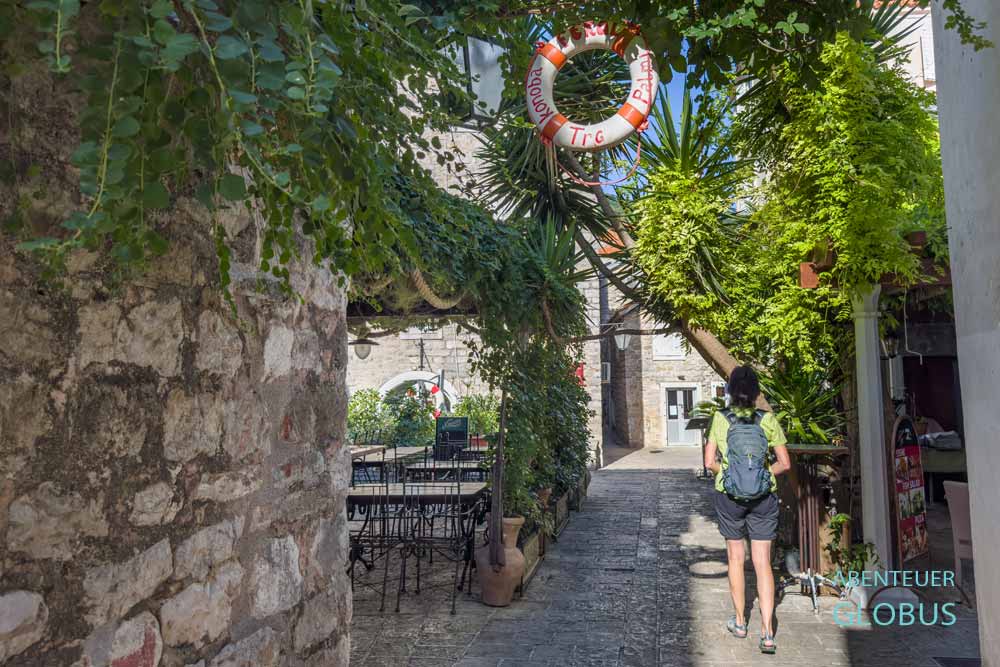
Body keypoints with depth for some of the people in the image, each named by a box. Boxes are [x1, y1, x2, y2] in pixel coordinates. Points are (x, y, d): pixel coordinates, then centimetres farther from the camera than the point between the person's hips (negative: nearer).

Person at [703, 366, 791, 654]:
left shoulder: (720, 420, -7)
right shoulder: (768, 420, -5)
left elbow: (710, 462, -8)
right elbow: (784, 463, -5)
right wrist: (763, 472, 11)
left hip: (729, 496, 0)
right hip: (763, 497, 0)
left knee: (736, 557, 15)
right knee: (763, 562, 6)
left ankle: (740, 622, 27)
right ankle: (767, 632, 1)